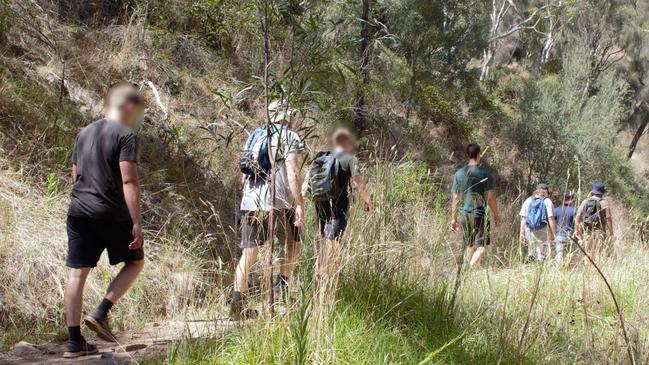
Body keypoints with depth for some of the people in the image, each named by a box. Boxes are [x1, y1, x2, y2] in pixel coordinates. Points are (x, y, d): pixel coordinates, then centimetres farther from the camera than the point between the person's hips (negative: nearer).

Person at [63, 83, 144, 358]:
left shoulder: (84, 133, 15)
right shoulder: (125, 136, -7)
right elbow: (129, 182, -14)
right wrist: (136, 223, -15)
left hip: (78, 211, 6)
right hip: (112, 214, -6)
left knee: (77, 273, 4)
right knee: (135, 262, 14)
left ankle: (74, 342, 5)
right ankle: (100, 313, 0)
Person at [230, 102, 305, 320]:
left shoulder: (254, 137, 20)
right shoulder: (289, 137, 0)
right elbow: (293, 173, -11)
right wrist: (299, 204, -10)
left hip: (250, 203, 5)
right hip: (278, 203, -5)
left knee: (248, 255, 4)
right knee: (293, 246, 16)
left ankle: (237, 303, -4)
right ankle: (281, 287, 3)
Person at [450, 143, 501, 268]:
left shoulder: (459, 174, 6)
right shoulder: (484, 173, -5)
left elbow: (455, 198, 8)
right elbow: (491, 197, -5)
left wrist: (453, 218, 14)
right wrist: (496, 216, 5)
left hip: (464, 214, 5)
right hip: (479, 214, -4)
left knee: (470, 246, 16)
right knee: (480, 247, -4)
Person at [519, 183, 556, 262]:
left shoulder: (528, 201, 9)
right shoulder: (547, 201, -2)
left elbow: (523, 218, 6)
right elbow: (551, 219, -8)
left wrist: (522, 233, 8)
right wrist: (554, 234, -5)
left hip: (529, 231, 3)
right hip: (543, 231, -3)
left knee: (531, 251, 18)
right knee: (542, 254, 4)